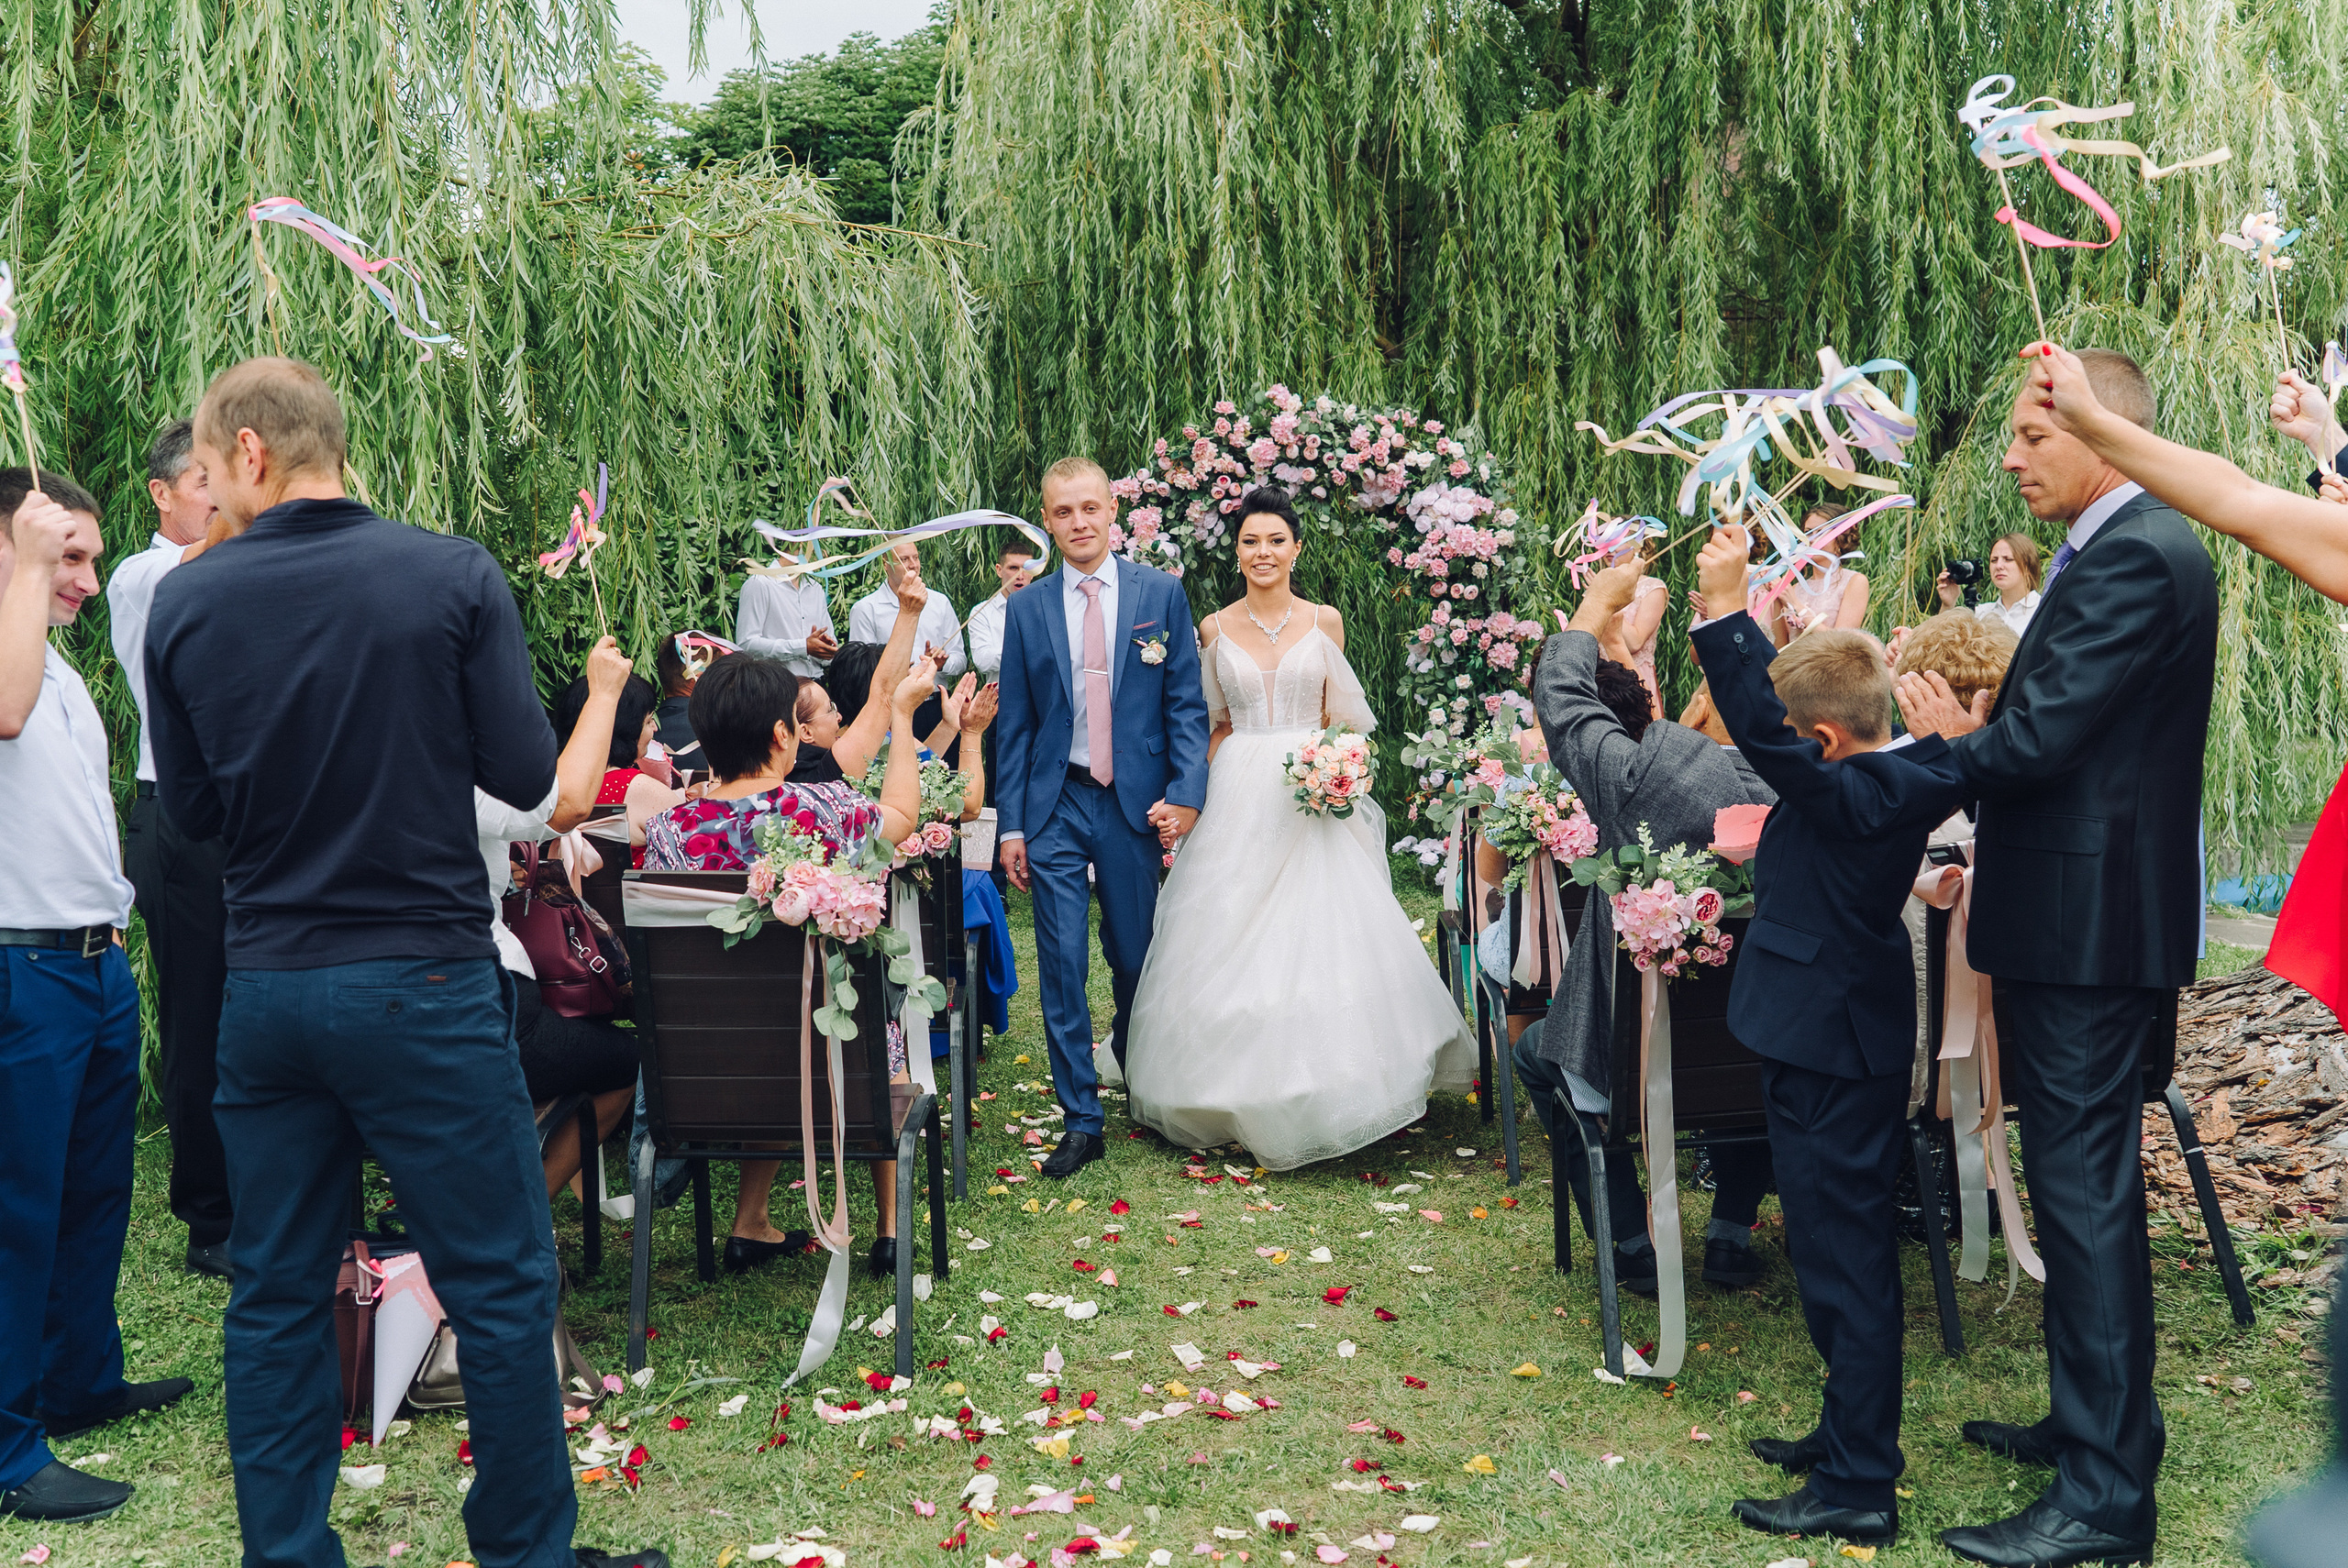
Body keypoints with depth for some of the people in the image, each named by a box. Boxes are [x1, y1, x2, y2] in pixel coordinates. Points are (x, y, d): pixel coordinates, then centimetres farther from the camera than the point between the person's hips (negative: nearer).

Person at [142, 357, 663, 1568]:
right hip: (422, 979, -3)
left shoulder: (184, 602, -1)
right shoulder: (454, 576, -9)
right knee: (499, 1285, 7)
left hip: (264, 988, 4)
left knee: (276, 1296, 14)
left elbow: (192, 810, 7)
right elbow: (524, 775, -7)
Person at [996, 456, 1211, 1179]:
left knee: (1135, 959, 11)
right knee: (1062, 967, -2)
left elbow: (1187, 704, 2)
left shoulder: (1161, 594, 2)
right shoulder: (1027, 609, 5)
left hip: (1135, 804, 0)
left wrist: (1186, 792, -10)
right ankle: (1081, 1121, 7)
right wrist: (1010, 824, 1)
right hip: (1055, 808, 1)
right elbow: (1015, 725, 6)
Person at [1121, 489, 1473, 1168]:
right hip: (1238, 798, 1)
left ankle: (1320, 1094, 8)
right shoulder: (1215, 628, 6)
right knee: (1230, 942, -1)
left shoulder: (1325, 622, 5)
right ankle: (1243, 1092, 11)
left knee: (1322, 937, -5)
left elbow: (1341, 717, 9)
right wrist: (1198, 795, 2)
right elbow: (1212, 724, 12)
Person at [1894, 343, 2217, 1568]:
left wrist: (1955, 743, -4)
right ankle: (2093, 1425, 33)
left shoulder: (2133, 555, -18)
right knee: (2083, 1186, 19)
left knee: (2086, 1196, -5)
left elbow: (2039, 741, -22)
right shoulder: (2128, 546, 16)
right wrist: (1981, 729, 1)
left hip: (2089, 925, -11)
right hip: (2090, 918, 11)